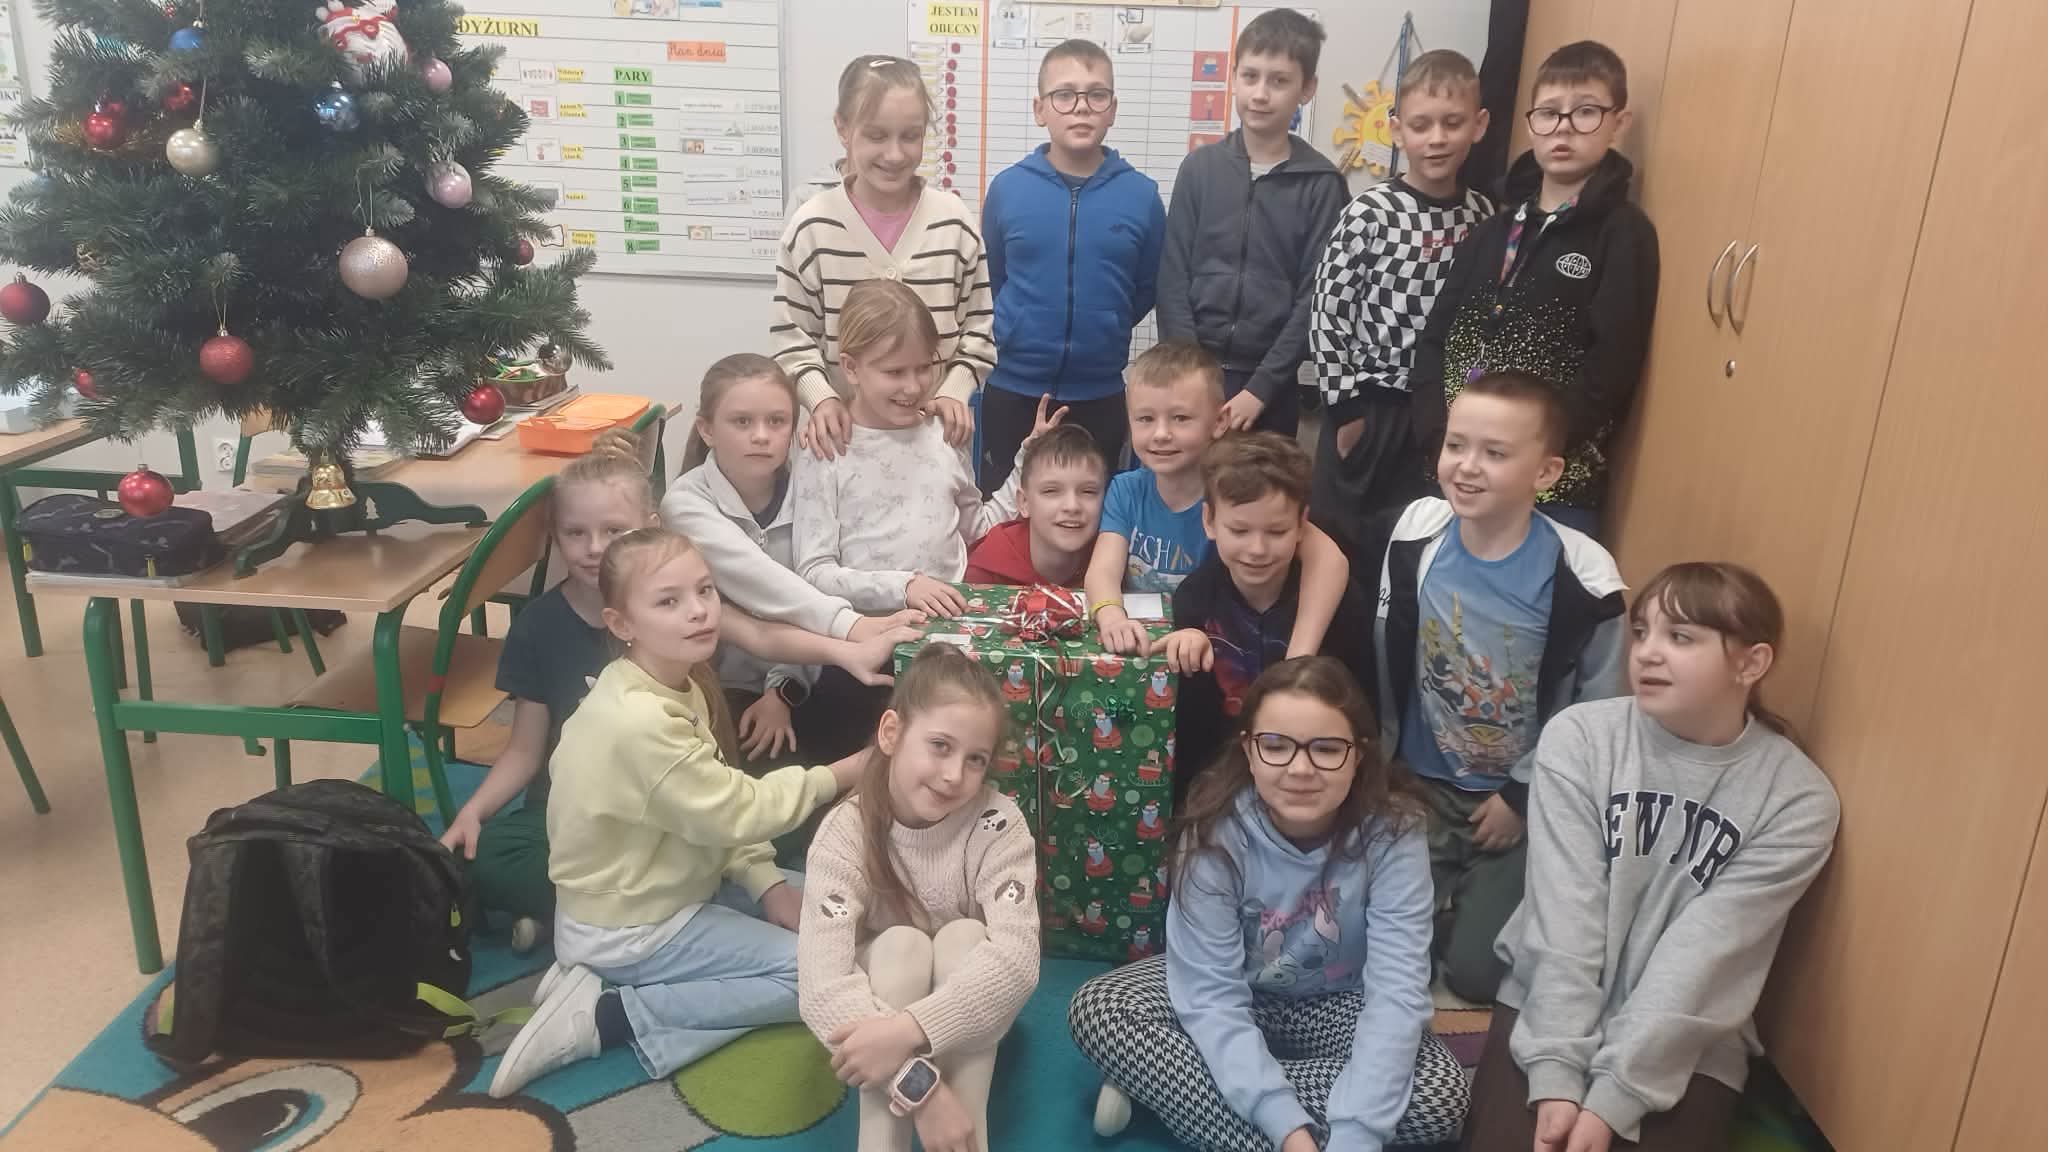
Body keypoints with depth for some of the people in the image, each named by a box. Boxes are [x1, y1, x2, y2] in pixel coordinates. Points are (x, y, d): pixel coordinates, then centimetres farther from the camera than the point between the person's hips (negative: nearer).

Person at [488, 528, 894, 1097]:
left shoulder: (678, 684, -2)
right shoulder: (641, 721, -31)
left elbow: (715, 806, 3)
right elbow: (738, 810, -24)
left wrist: (769, 886, -6)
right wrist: (848, 772, -15)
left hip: (658, 888, 9)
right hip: (626, 929, -9)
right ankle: (608, 1015, -7)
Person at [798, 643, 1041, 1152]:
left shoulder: (997, 825, -24)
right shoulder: (846, 832, -25)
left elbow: (1017, 957, -35)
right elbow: (822, 983, -35)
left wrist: (909, 1030, -46)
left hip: (966, 1015, 0)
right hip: (882, 996, 0)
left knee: (964, 936, -29)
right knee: (902, 944, -30)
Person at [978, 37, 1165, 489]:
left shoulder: (1141, 195, -6)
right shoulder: (1007, 187, -5)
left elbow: (1148, 290, 6)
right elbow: (989, 281, 8)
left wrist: (1099, 330, 8)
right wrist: (1019, 334, 7)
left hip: (1100, 396, 0)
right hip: (1012, 391, 0)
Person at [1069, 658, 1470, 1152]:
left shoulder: (1391, 832, -24)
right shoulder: (1217, 830, -25)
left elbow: (1397, 991, -30)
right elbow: (1209, 995, -28)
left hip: (1338, 1005, 2)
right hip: (1237, 995, -2)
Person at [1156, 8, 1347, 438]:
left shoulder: (1322, 183, -2)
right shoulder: (1200, 167, 3)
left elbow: (1314, 296, -5)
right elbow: (1174, 278, 1)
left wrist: (1260, 387, -11)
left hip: (1272, 384, -1)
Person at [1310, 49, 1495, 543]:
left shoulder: (1483, 215, 1)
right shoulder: (1370, 213, -11)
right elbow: (1327, 313, -9)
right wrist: (1348, 406, -8)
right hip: (1368, 406, -3)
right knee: (1339, 535, 7)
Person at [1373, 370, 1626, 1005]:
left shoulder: (1584, 579, -22)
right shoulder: (1417, 531, -12)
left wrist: (1523, 795, -7)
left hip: (1525, 798, -2)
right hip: (1421, 781, 3)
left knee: (1474, 972, -6)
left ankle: (1485, 891, 26)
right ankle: (1449, 888, 25)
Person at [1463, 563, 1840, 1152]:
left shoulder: (1798, 800, -8)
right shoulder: (1578, 738, -9)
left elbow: (1702, 959, -15)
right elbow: (1565, 919, -13)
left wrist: (1613, 1097, -19)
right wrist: (1556, 1075, -19)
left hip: (1687, 1047, 0)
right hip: (1550, 1012, 0)